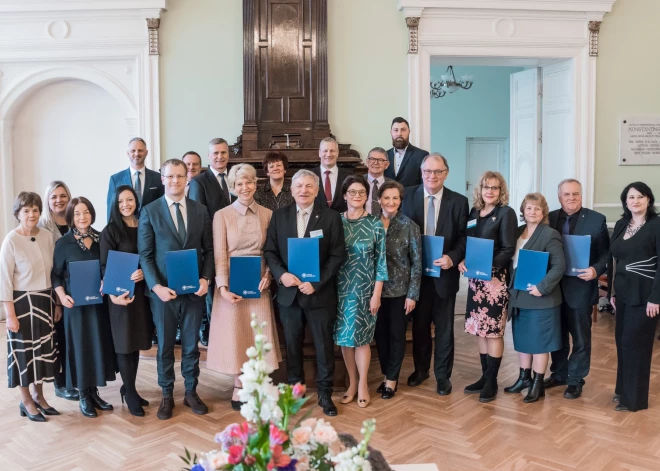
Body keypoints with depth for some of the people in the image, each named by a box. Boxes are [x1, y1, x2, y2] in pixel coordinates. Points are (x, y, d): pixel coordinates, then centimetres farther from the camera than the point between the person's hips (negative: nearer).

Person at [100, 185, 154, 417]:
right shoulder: (110, 230, -5)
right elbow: (105, 266, -8)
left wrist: (145, 272, -12)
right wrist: (114, 294, -19)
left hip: (142, 292, 4)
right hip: (121, 294, -4)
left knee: (136, 342, 12)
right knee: (125, 343, 4)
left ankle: (129, 388, 26)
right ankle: (130, 393, 16)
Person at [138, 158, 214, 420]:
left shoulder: (200, 211, 5)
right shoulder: (149, 212, -1)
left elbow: (209, 249, 6)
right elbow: (145, 254, -4)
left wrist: (206, 278, -8)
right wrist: (156, 286, -15)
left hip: (195, 290, 2)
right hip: (163, 291, -1)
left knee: (191, 345, 12)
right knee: (165, 346, 10)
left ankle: (191, 393, 27)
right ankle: (167, 396, 25)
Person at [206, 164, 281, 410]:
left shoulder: (267, 214, 6)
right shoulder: (222, 215, -1)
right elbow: (219, 255, -5)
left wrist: (268, 275, -9)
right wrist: (223, 287, -15)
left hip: (258, 284, 2)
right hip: (232, 284, -2)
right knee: (235, 335, 3)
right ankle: (240, 387, 18)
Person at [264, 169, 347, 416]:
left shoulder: (331, 217, -4)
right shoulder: (279, 216, 5)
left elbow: (337, 255, -7)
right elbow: (269, 250, 4)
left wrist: (316, 283, -15)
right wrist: (281, 274, -14)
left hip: (320, 293, -2)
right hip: (288, 293, 3)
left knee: (324, 345, 7)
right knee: (292, 344, 13)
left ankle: (325, 393, 22)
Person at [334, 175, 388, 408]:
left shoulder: (375, 224, -4)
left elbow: (381, 262, -4)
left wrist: (377, 294, -7)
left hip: (365, 289, -2)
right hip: (340, 288, 2)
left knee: (361, 337, 5)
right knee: (344, 336, 9)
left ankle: (363, 385, 21)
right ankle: (352, 382, 25)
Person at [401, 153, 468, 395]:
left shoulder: (459, 201, -3)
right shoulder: (408, 196, -1)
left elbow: (464, 237, -2)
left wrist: (452, 258, -19)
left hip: (444, 273, -1)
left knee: (444, 327, 10)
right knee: (419, 324, 16)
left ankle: (443, 375, 25)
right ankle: (420, 368, 34)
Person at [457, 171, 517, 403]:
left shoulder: (506, 213, -6)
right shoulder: (474, 212, 12)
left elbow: (508, 250, -11)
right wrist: (462, 261, -4)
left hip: (495, 279, -6)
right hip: (475, 279, 6)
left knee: (493, 330, -1)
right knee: (479, 328, 10)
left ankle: (492, 381, 10)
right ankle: (484, 376, 22)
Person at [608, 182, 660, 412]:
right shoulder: (621, 225, 10)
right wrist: (612, 291, 10)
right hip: (624, 292, 6)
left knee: (634, 341, -2)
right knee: (622, 340, 10)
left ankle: (634, 397, 10)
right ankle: (623, 388, 24)